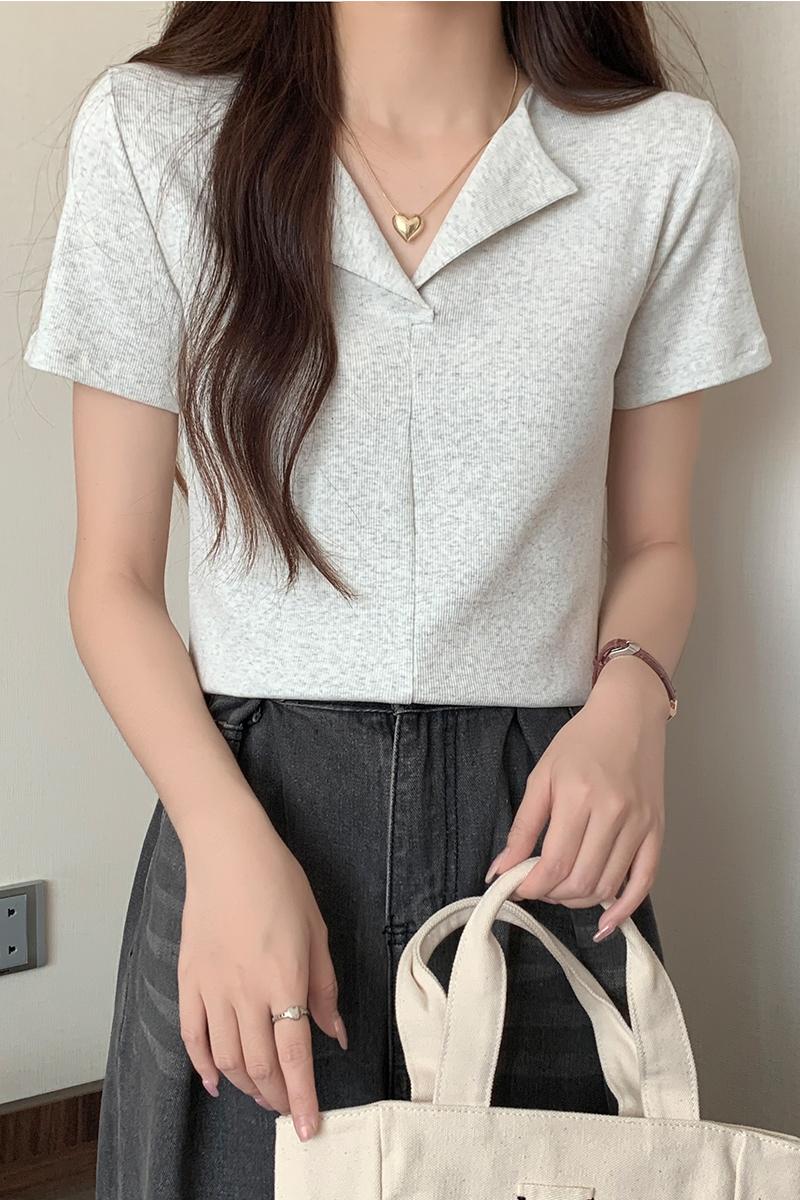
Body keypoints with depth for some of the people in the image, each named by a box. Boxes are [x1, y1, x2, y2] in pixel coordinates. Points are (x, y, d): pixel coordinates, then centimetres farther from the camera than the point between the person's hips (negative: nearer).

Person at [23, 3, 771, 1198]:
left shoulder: (668, 158, -1)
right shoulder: (150, 132, -3)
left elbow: (653, 541, 9)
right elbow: (115, 577, -2)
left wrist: (630, 696, -12)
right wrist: (226, 837, -16)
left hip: (539, 828, 1)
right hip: (247, 803, 0)